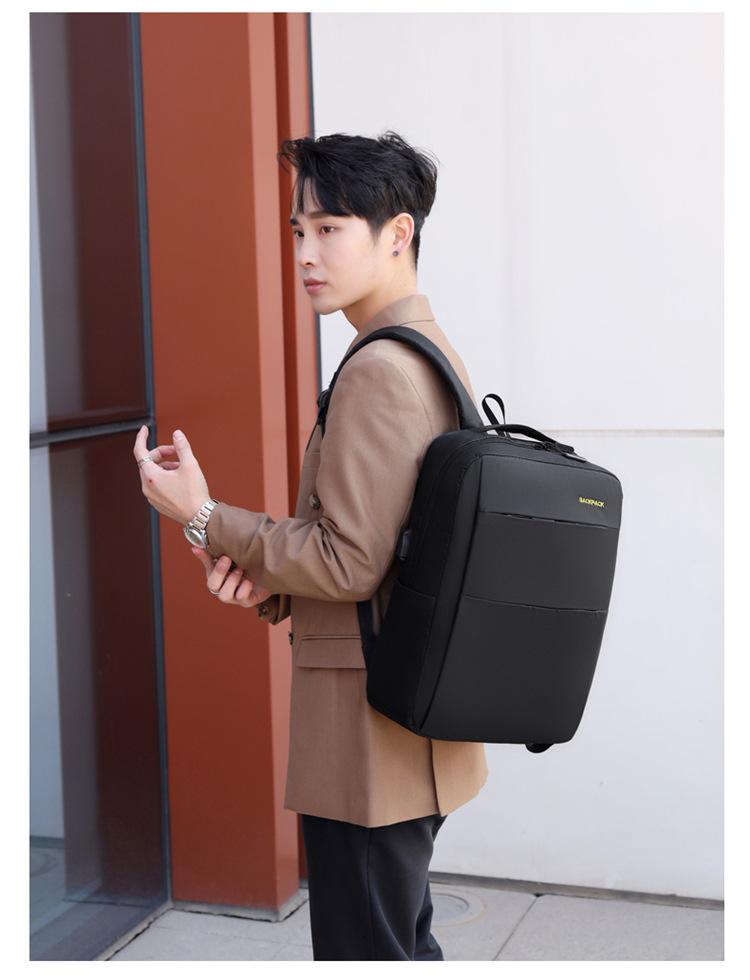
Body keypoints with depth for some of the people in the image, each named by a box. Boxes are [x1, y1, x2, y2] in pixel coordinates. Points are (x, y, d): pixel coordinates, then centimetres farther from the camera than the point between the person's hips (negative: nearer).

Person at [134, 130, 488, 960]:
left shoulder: (378, 370, -20)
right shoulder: (436, 354, 12)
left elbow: (351, 562, -20)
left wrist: (205, 518, -12)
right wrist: (274, 582, 3)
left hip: (368, 731, -10)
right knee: (405, 946, 22)